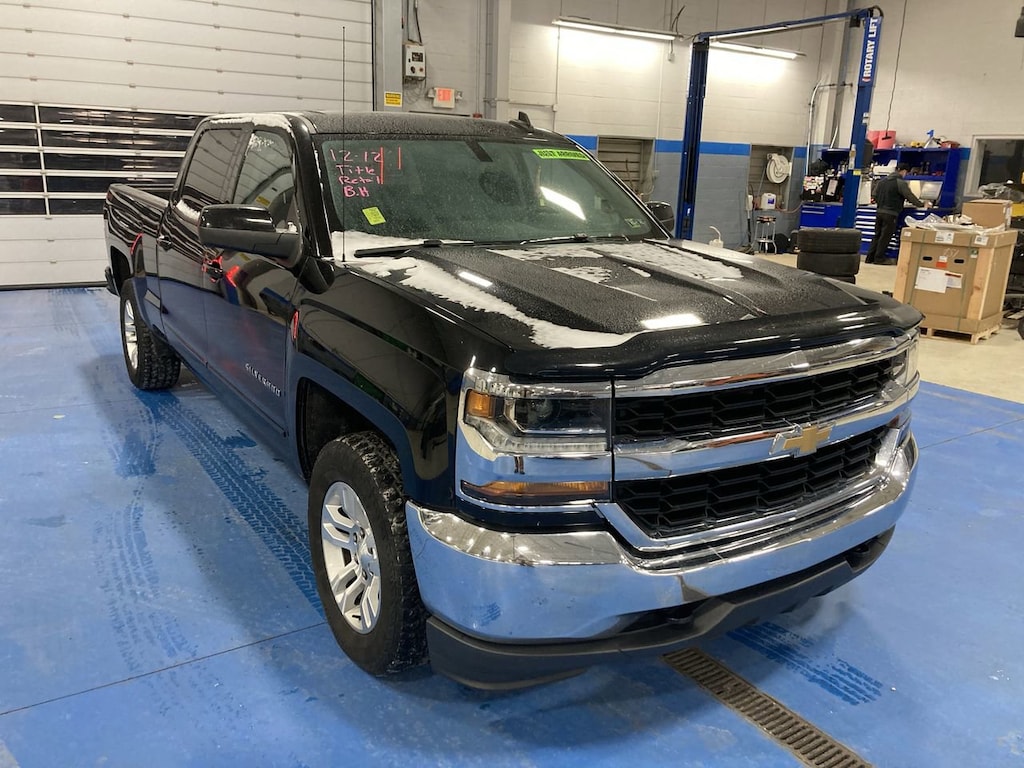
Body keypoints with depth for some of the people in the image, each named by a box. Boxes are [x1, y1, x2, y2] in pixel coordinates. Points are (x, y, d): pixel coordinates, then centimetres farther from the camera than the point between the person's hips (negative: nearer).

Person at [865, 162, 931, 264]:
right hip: (890, 214, -7)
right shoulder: (901, 183, -10)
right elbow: (910, 196, -9)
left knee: (877, 235, 11)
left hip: (879, 212, 7)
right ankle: (879, 258, 3)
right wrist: (922, 205, 2)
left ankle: (870, 257, 10)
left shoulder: (882, 181, 11)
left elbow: (875, 196, 16)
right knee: (885, 236, 0)